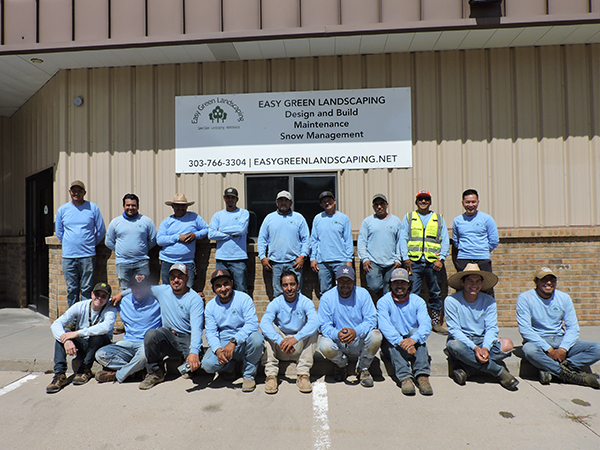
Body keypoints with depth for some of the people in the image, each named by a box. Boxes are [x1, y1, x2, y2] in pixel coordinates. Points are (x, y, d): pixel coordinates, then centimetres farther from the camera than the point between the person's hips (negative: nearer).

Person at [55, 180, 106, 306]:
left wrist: (90, 245, 8)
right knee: (71, 289, 7)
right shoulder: (62, 209, 9)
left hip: (87, 255, -2)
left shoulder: (93, 208, 2)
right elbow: (59, 232, 19)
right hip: (68, 257, 2)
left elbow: (101, 231, 7)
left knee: (87, 289, 1)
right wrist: (69, 244, 14)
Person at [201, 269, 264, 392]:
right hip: (223, 343, 2)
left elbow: (252, 324, -21)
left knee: (256, 338, -35)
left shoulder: (244, 299, -9)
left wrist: (233, 342, -33)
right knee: (208, 364, -26)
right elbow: (210, 332, -2)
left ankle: (249, 375, -8)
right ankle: (229, 366, 12)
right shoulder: (210, 306, 4)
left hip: (244, 343, -2)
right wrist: (218, 349, -23)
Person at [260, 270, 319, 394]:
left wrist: (295, 338, -41)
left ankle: (303, 374, -22)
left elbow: (315, 321, -29)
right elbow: (264, 323, -25)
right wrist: (280, 341, -40)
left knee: (313, 330, -25)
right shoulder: (275, 303, -7)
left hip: (299, 347, 0)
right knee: (270, 327, -23)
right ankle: (271, 374, -23)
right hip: (279, 349, 1)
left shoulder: (305, 302, -9)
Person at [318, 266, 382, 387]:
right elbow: (324, 326, -10)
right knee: (324, 345, -32)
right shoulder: (327, 297, -7)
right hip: (338, 342, 0)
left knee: (376, 336, -30)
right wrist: (337, 334, -33)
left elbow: (371, 319, -12)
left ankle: (363, 368, 1)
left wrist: (356, 331, -31)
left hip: (360, 341, 0)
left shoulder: (363, 294, -5)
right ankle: (341, 365, 7)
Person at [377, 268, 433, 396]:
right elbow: (384, 326, -23)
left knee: (415, 331, -27)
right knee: (391, 339, -32)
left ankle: (422, 375, -37)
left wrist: (413, 339, -37)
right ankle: (405, 377, -42)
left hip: (414, 345, 1)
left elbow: (426, 325, -16)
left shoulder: (418, 301, 1)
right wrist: (401, 342, -40)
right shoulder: (383, 302, -5)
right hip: (392, 347, -1)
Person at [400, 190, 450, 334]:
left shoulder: (439, 219, 16)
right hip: (414, 262, -1)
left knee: (436, 293, 6)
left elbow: (445, 241, 10)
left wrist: (441, 259, -3)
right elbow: (403, 239, 7)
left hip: (434, 262, 2)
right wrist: (405, 258, -4)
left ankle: (436, 322, 18)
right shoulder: (408, 217, 13)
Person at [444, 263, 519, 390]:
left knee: (507, 344, -24)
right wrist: (474, 348, -28)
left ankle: (465, 369, -23)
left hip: (482, 341, 3)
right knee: (455, 345, -37)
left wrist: (485, 347, -25)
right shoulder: (451, 301, -11)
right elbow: (454, 330, -14)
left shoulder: (489, 301, 0)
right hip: (461, 340, -3)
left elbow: (491, 328, -5)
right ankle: (499, 371, -21)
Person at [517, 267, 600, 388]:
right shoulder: (525, 298, -7)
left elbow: (573, 328, 3)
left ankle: (549, 368, -24)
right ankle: (570, 374, -21)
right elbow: (524, 329, -14)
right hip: (537, 341, -5)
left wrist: (563, 349, -14)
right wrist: (548, 350, -20)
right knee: (529, 350, -39)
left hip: (560, 340, 5)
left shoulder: (564, 297, 6)